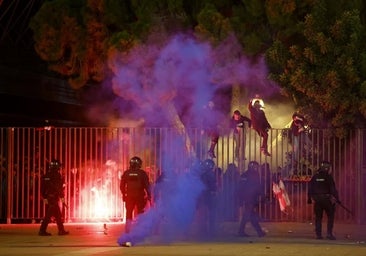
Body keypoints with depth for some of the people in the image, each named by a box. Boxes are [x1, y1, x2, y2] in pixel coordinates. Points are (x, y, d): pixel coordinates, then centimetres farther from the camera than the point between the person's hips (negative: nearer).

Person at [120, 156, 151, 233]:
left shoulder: (126, 173, 1)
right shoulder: (142, 173, -7)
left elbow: (122, 186, 5)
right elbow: (147, 186, -7)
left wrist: (124, 194, 18)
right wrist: (149, 196, 1)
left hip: (129, 196, 2)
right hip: (140, 197, -2)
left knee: (129, 214, 11)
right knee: (140, 214, 7)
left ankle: (127, 231, 6)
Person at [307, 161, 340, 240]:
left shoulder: (314, 177, 7)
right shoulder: (328, 177, -7)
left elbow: (310, 188, 10)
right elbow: (333, 189, -10)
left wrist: (309, 199, 16)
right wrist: (337, 198, -7)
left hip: (317, 200, 4)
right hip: (327, 199, -4)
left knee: (318, 217, 10)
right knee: (330, 216, 4)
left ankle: (318, 234, 7)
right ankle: (329, 233, -6)